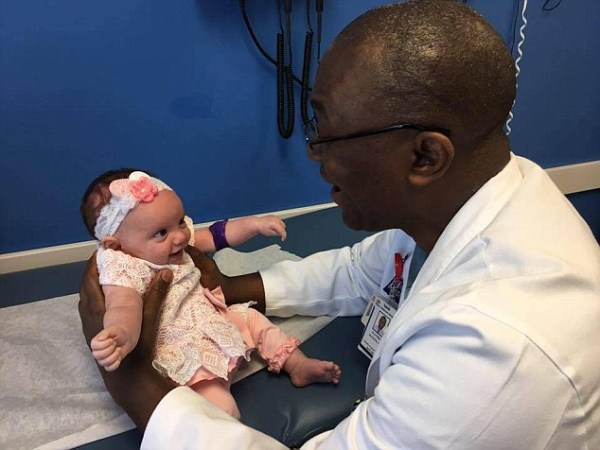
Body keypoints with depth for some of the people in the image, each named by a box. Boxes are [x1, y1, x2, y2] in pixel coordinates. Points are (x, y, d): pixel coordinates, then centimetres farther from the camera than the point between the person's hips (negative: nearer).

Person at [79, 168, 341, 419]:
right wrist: (121, 334, -67)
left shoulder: (177, 241, 0)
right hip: (182, 355, -9)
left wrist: (255, 224, 8)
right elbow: (123, 306, -44)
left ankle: (299, 366, 28)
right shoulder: (124, 272, -25)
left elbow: (214, 236, 14)